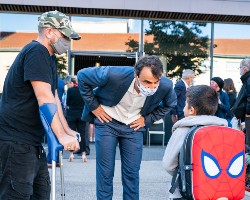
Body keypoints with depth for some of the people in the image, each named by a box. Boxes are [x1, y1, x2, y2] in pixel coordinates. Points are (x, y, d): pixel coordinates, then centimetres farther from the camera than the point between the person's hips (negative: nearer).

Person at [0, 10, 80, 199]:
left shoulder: (49, 58, 18)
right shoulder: (36, 52, -14)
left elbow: (54, 98, 17)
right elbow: (44, 99, -22)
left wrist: (67, 130, 11)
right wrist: (62, 136, -23)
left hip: (33, 141, 10)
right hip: (16, 141, -10)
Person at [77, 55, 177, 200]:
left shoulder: (166, 86, -23)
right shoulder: (113, 75, -32)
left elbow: (170, 104, 4)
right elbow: (82, 75, -14)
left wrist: (147, 119, -5)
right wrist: (93, 106, -13)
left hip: (134, 126, 2)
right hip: (107, 121, -2)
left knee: (132, 173, 3)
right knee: (105, 172, -1)